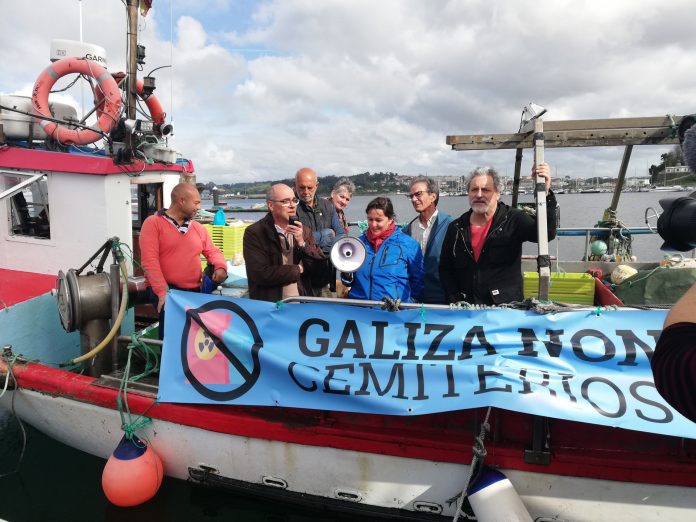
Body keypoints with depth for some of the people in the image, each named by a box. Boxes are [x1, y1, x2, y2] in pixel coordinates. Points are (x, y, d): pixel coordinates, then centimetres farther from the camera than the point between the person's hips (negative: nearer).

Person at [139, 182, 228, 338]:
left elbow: (212, 251, 25)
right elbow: (149, 260, -9)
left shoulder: (197, 227, 18)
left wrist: (220, 266, 0)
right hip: (166, 291, -5)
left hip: (194, 290, 5)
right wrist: (162, 291, -18)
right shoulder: (153, 223, 0)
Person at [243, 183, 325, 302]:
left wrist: (302, 243, -11)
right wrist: (298, 269, -6)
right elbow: (261, 274, -14)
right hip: (269, 304, -3)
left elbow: (320, 267, 3)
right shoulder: (254, 233, -5)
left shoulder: (304, 231, 7)